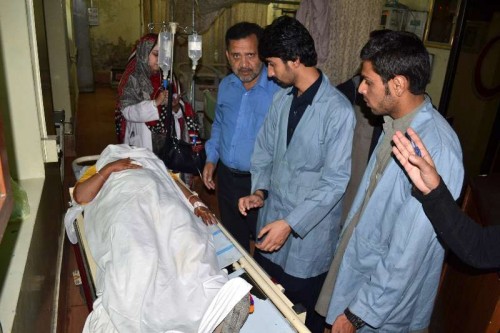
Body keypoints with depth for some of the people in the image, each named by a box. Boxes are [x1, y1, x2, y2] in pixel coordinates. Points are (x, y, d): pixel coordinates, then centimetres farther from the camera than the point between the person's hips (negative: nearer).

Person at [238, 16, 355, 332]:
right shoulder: (282, 98, 1)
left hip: (309, 230, -6)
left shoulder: (338, 111, -21)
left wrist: (291, 223, -23)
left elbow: (334, 182, -21)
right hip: (272, 218, 6)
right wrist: (259, 191, -5)